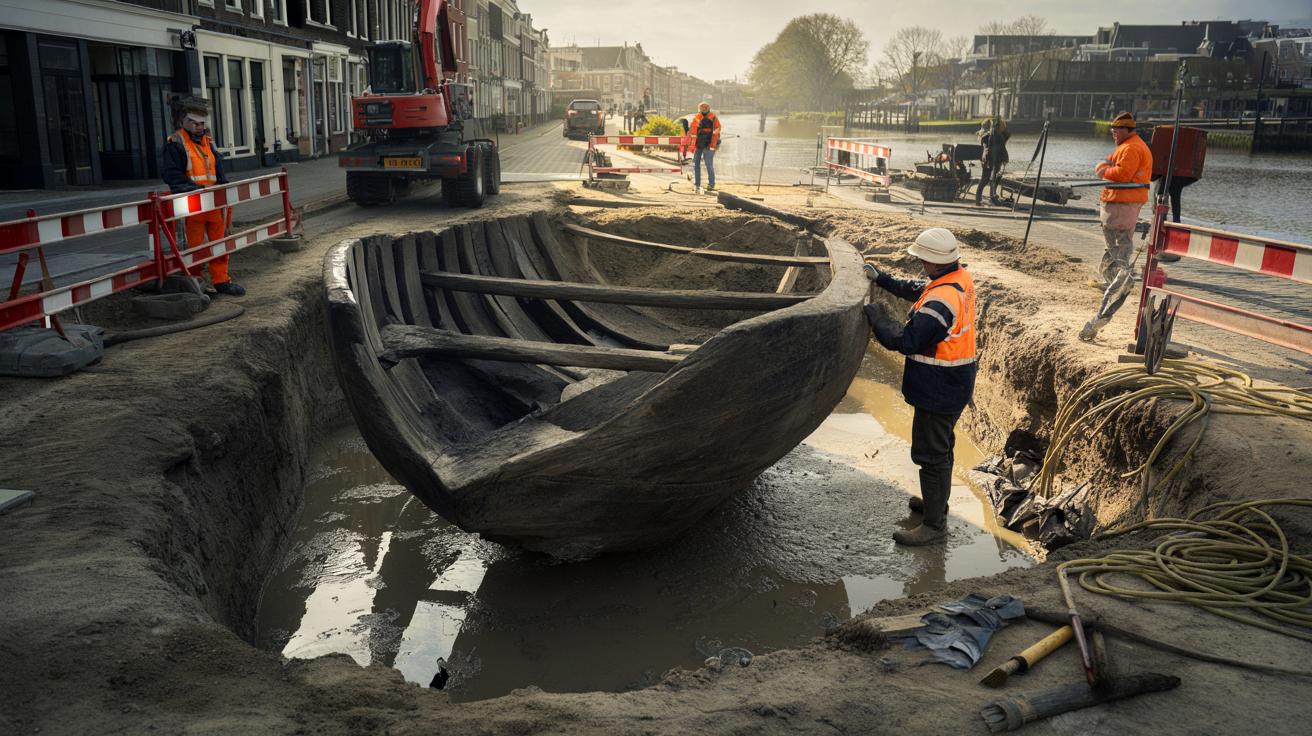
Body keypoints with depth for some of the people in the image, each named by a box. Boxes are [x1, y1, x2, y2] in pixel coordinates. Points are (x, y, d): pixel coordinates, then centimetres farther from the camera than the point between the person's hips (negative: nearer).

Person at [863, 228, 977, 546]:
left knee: (930, 454, 0)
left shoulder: (939, 302, -30)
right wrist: (882, 279, 8)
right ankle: (937, 502, 42)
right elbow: (917, 289, 15)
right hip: (956, 383, 10)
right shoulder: (961, 278, 1)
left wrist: (877, 316, -14)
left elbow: (905, 341, -26)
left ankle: (934, 523, 10)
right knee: (941, 446, 24)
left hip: (938, 389, -10)